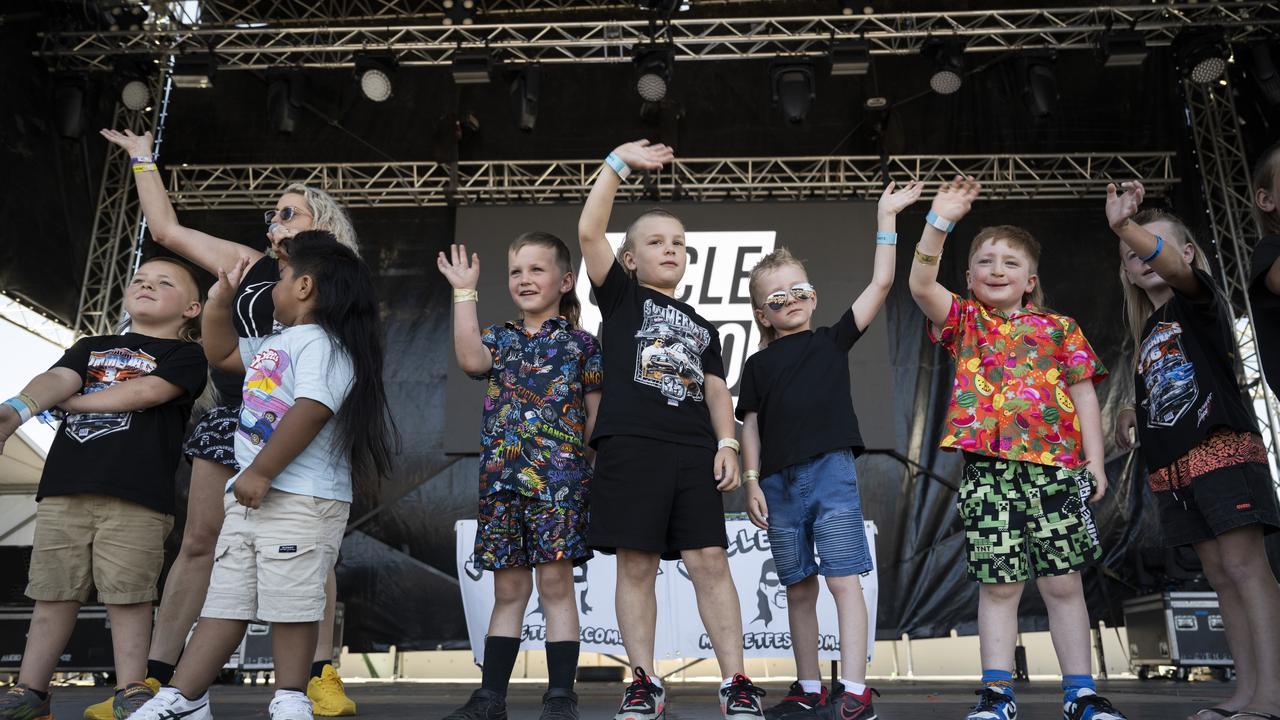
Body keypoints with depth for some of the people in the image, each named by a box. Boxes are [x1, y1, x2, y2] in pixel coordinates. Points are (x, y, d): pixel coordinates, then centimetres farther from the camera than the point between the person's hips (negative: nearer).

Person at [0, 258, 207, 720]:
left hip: (136, 496, -4)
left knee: (128, 594, -3)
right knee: (53, 592, 9)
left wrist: (67, 402, 0)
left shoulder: (185, 355, 7)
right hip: (63, 490, 5)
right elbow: (59, 378, 3)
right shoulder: (92, 347, 23)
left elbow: (145, 392, -10)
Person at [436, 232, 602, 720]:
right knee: (508, 590, 10)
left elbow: (596, 415, 5)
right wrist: (464, 292, -3)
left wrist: (596, 473, -5)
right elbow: (471, 360, -9)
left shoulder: (580, 342, 7)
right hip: (501, 479, 3)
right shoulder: (499, 339, 15)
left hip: (559, 478, -3)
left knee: (555, 584, -2)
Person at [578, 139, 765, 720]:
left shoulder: (701, 327, 24)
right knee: (636, 565, -2)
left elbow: (716, 389, 16)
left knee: (709, 561, -2)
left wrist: (727, 443, 0)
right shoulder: (621, 295, 13)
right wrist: (619, 162, 3)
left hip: (695, 452, 3)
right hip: (630, 447, -3)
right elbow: (589, 231, 1)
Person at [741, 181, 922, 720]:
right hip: (779, 482, 3)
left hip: (831, 472, -2)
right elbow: (750, 426, 10)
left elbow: (880, 283, 5)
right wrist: (752, 482, 0)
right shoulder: (758, 365, 13)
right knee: (798, 589, 9)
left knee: (843, 579, -8)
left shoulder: (833, 341, 10)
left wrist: (886, 216, 4)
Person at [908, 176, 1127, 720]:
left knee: (1063, 583, 7)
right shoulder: (964, 321, 10)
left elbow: (1083, 394, 10)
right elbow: (921, 284, -6)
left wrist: (1094, 461, 2)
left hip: (1056, 467, 1)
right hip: (988, 468, -1)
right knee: (998, 584, 2)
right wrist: (940, 221, -14)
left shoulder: (1059, 328, 12)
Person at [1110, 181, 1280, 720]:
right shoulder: (1148, 332, 20)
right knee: (1219, 574, 6)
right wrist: (1134, 413, 10)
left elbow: (1175, 267, -23)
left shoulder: (1199, 299, 0)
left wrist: (1127, 227, -41)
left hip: (1221, 449, -8)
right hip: (1172, 467, 8)